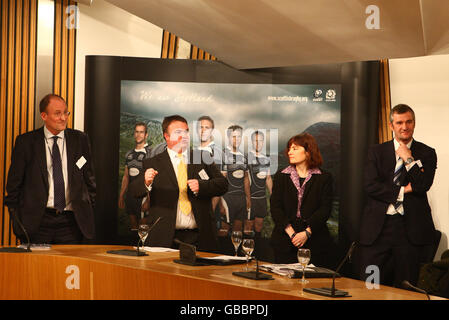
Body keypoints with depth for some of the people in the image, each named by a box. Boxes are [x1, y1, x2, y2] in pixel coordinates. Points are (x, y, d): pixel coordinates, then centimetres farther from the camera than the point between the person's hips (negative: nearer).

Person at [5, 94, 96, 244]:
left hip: (71, 222, 2)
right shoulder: (26, 142, 2)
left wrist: (88, 212, 8)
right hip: (37, 223, -1)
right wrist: (17, 218, 0)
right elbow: (14, 181, 5)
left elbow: (89, 178, 13)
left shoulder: (80, 140, 8)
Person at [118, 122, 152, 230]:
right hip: (130, 194, 6)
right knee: (133, 226, 12)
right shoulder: (129, 154, 13)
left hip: (143, 195, -6)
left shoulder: (150, 153, -8)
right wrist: (121, 197, 13)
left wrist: (148, 200, -18)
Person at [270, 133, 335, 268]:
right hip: (285, 242, 1)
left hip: (315, 242, -1)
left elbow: (325, 209, -3)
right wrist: (291, 232, -13)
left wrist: (307, 233, -16)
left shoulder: (324, 178, 6)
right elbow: (275, 207, 1)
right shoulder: (281, 176, 11)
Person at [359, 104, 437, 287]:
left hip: (410, 227, -1)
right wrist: (402, 191, -8)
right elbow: (370, 186, -3)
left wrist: (408, 159, -5)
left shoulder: (426, 153, 8)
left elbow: (424, 185, -7)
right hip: (378, 226, 1)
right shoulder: (376, 152, 10)